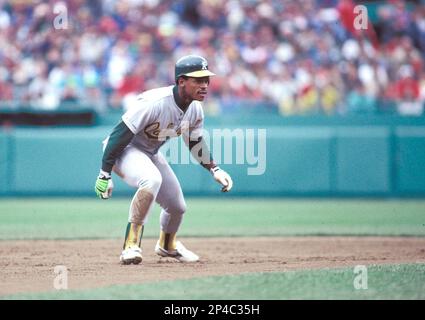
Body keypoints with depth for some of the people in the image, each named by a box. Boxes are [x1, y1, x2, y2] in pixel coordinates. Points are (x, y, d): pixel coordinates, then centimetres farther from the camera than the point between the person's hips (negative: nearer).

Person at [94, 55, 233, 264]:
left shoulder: (195, 110, -8)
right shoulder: (153, 103, -33)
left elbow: (195, 143, 11)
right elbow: (120, 134, -29)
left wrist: (215, 170, 0)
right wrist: (105, 174, -28)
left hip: (151, 153, 8)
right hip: (124, 151, -8)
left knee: (177, 206, 14)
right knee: (152, 179, -38)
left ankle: (167, 245, 47)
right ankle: (131, 244, -30)